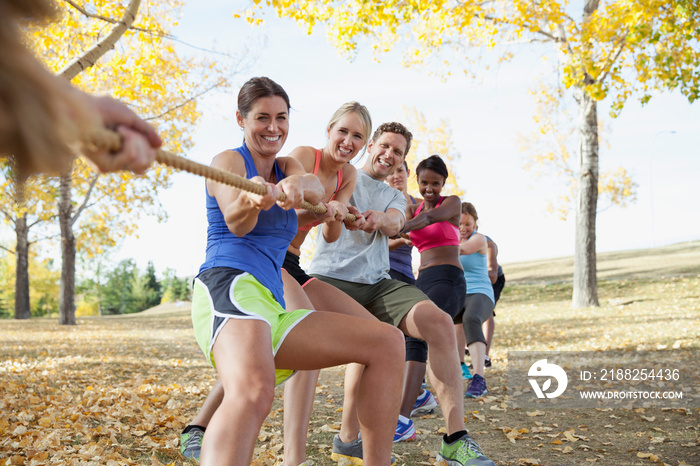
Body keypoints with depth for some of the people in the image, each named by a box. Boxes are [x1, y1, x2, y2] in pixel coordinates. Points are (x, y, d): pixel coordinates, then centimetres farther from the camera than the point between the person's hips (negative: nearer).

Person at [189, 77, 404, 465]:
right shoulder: (228, 161, 6)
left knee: (387, 344, -1)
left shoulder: (288, 167, 24)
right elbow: (234, 222, -16)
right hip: (229, 286, -7)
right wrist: (252, 201, -41)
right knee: (254, 390, -39)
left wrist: (297, 185, -28)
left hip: (272, 306, 7)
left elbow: (316, 189, -2)